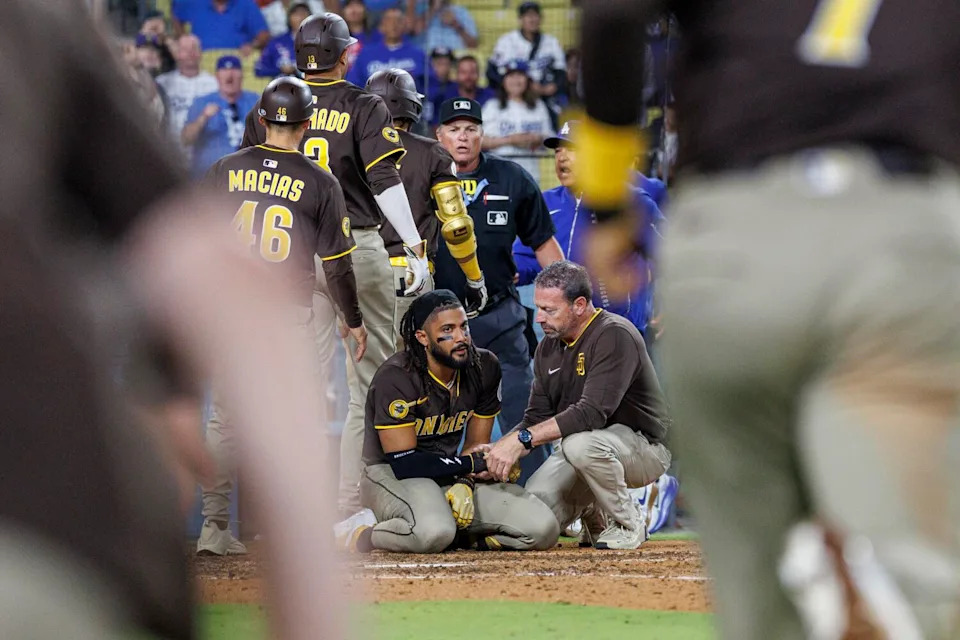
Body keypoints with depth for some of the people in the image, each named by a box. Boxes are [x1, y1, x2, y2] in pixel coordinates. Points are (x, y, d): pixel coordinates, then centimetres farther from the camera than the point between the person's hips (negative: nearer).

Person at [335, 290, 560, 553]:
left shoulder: (484, 366, -1)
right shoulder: (395, 378, -19)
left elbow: (477, 446, 7)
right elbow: (404, 463, -20)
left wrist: (465, 483, -15)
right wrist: (473, 463, -17)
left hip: (451, 474, 6)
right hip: (390, 474, -6)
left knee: (542, 529, -13)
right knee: (432, 533, -41)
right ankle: (363, 532, -12)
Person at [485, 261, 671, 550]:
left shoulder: (615, 336, -22)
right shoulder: (548, 347, 5)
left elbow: (592, 413, -32)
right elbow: (537, 416, 7)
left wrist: (522, 439, -35)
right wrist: (496, 450, -14)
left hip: (643, 445, -7)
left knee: (580, 444, -39)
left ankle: (628, 523, -14)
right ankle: (594, 511, 17)